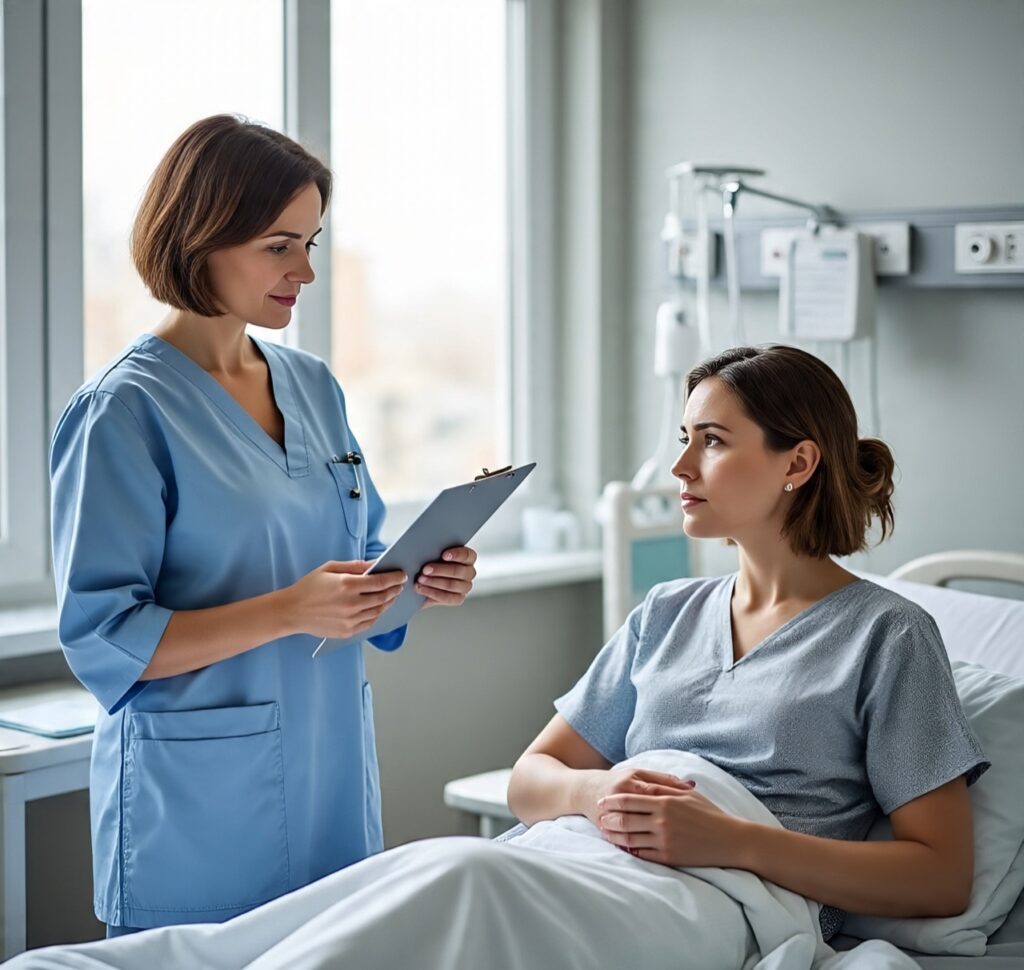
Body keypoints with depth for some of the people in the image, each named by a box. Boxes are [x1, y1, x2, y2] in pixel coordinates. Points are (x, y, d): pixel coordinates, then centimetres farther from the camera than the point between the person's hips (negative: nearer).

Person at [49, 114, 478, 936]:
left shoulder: (315, 387, 8)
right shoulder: (126, 411, -12)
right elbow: (102, 642, -16)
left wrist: (420, 581, -4)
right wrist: (288, 612, -25)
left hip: (333, 786, 6)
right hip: (199, 807, -6)